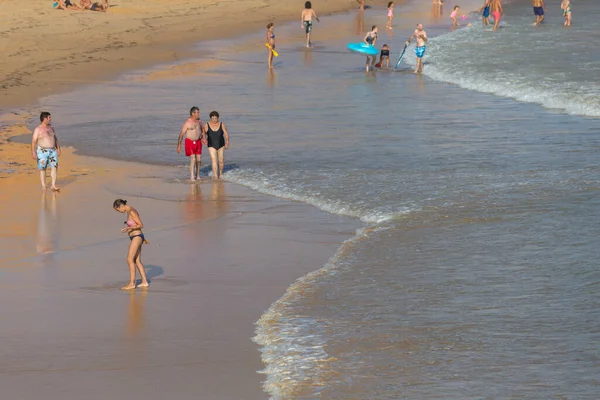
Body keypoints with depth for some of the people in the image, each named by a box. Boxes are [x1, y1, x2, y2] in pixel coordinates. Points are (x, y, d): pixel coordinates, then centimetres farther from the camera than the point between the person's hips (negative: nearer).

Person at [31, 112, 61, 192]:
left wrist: (58, 149, 12)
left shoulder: (51, 128, 11)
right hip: (42, 151, -5)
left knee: (54, 167, -8)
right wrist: (33, 153, -17)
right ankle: (43, 186, 7)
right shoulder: (38, 129, -8)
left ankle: (53, 186, -10)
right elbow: (33, 141, -11)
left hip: (52, 151, 5)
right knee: (42, 169, 1)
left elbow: (55, 139, 18)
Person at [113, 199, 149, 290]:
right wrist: (143, 238, 26)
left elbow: (141, 225, -20)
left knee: (130, 260, -10)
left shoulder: (131, 212, -19)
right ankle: (144, 282, 14)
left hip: (136, 238, -10)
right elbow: (138, 225, 20)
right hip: (135, 238, 10)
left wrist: (128, 228, -25)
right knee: (137, 261, 11)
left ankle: (132, 283, -8)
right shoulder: (130, 211, 11)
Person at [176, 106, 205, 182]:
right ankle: (192, 177, -12)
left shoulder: (199, 121, 3)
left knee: (198, 159, 7)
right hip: (190, 142, -6)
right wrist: (179, 145, -16)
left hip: (198, 142, 6)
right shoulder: (187, 123, -16)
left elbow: (203, 130, 19)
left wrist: (204, 138, 2)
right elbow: (181, 134, -14)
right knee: (193, 159, -15)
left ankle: (197, 175, 24)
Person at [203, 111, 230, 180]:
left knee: (221, 160, 9)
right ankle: (215, 176, -19)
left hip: (221, 146, 1)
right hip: (212, 146, -1)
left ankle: (220, 173, 35)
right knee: (214, 160, -15)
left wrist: (227, 143, -16)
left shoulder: (222, 125, -8)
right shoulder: (207, 125, -8)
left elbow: (226, 134, -8)